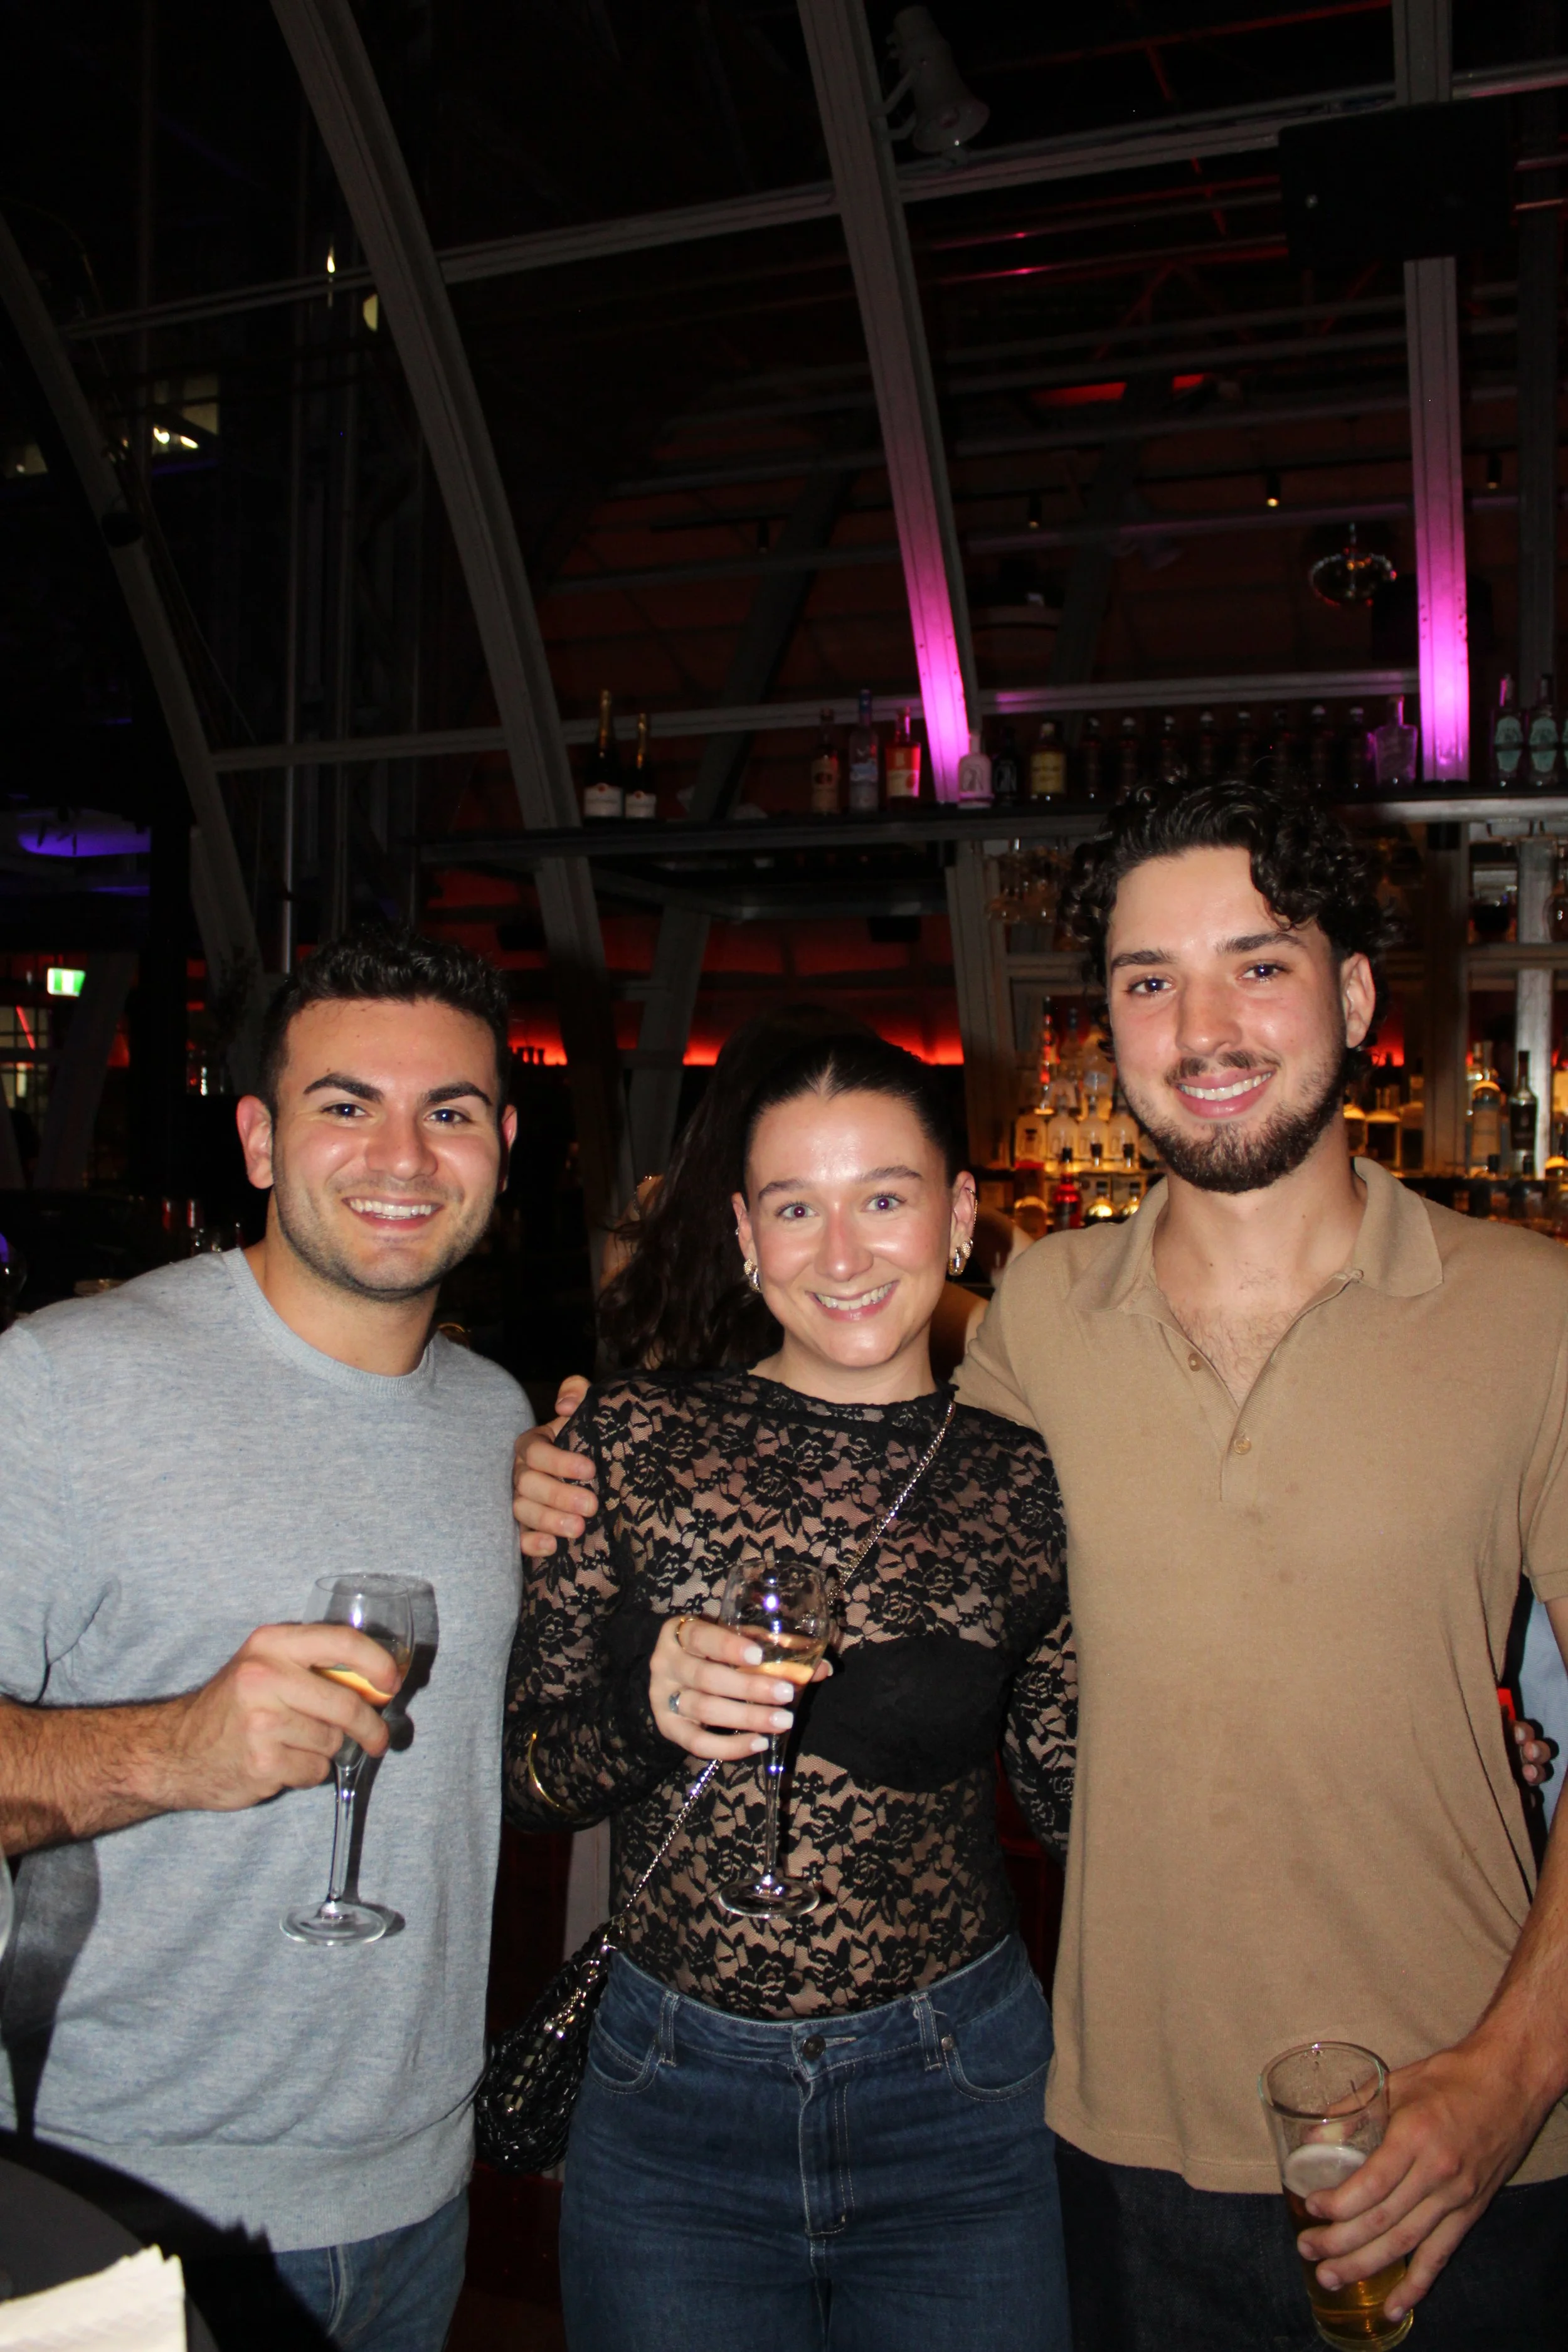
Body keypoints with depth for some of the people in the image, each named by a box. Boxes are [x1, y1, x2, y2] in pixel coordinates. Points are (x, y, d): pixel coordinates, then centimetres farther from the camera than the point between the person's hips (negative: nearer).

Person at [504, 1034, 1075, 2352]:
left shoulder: (1028, 1486, -6)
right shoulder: (633, 1439, -8)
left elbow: (1077, 1803, 3)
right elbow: (526, 1779, -3)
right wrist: (648, 1710, -22)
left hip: (958, 2097, 1)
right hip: (673, 2099, 0)